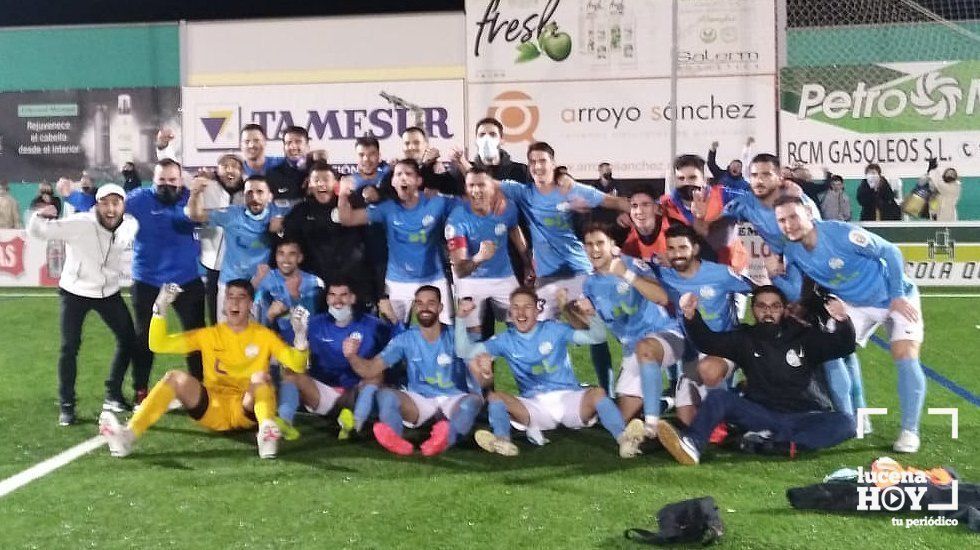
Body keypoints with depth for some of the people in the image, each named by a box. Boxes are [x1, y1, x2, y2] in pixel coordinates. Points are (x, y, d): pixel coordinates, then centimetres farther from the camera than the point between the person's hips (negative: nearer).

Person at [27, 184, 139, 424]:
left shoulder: (129, 226, -14)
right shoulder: (79, 224, -25)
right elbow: (37, 232, -22)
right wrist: (40, 216, -42)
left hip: (109, 292, 4)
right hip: (76, 292, -4)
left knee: (129, 339, 5)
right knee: (70, 347, -8)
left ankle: (113, 395, 22)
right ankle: (66, 406, 8)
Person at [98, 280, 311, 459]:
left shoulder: (263, 335, 6)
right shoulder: (209, 335, 10)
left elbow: (297, 365, -4)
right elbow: (158, 345, 5)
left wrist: (300, 335, -21)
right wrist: (160, 310, -9)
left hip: (248, 410, -2)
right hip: (214, 411, 2)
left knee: (261, 377, -30)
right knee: (176, 377, -22)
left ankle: (266, 430, -57)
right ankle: (128, 435, -37)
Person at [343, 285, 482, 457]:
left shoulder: (455, 336, -2)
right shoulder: (405, 340, 1)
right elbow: (370, 370, -4)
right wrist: (352, 356, -26)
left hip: (453, 401, -2)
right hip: (419, 401, 2)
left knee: (474, 400, -34)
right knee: (385, 394, -25)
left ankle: (446, 438, -63)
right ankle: (395, 439, -55)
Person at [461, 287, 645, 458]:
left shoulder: (554, 330, 6)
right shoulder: (506, 340, 10)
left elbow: (597, 337, -3)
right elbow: (464, 351, 4)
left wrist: (591, 315, -23)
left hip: (568, 397, -1)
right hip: (534, 406, 1)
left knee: (598, 393, -31)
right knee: (494, 397, -23)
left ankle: (624, 439, -54)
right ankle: (502, 442, -51)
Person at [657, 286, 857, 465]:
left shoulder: (805, 337, 11)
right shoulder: (746, 338, 14)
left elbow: (845, 346, 0)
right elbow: (707, 341, -1)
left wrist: (842, 320, -24)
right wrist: (690, 315, -23)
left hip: (804, 418, 0)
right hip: (762, 414, 1)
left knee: (845, 423, -30)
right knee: (718, 397, -23)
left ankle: (767, 442, -40)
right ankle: (692, 444, -49)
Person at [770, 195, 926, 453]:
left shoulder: (841, 233, -31)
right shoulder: (792, 251, -12)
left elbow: (890, 252, -22)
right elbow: (796, 292, -8)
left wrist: (897, 296, -20)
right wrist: (776, 276, -26)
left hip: (895, 299, -6)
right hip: (856, 304, 6)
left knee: (905, 357, -16)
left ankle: (910, 430, -5)